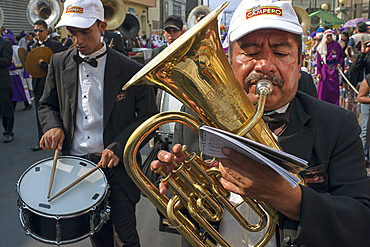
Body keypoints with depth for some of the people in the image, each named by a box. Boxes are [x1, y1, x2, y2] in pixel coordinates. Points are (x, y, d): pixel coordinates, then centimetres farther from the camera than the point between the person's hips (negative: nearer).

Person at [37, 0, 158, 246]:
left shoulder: (130, 69, -11)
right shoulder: (59, 63, 2)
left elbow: (149, 116, -6)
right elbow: (47, 105, 13)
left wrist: (118, 147, -18)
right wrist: (53, 125, -10)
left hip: (116, 164, -3)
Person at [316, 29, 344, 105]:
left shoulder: (336, 45, 4)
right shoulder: (321, 47, 4)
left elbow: (342, 56, 13)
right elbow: (318, 60, 3)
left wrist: (340, 63, -6)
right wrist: (318, 72, -2)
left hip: (334, 68, 0)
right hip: (324, 69, 0)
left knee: (334, 87, 1)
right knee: (323, 87, -2)